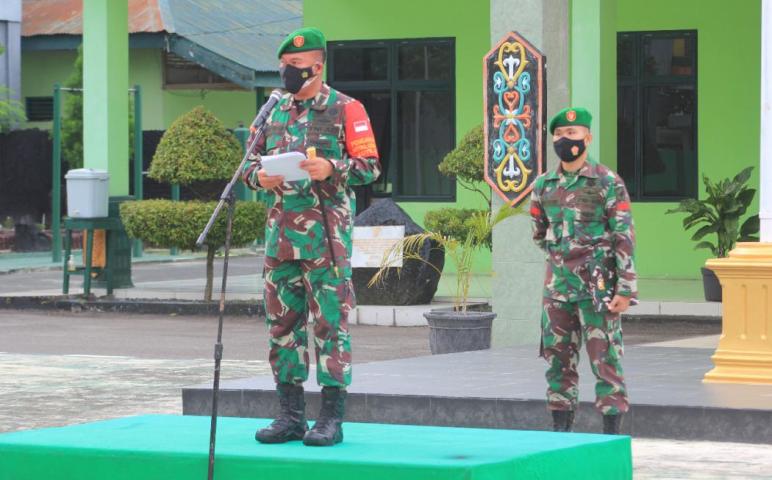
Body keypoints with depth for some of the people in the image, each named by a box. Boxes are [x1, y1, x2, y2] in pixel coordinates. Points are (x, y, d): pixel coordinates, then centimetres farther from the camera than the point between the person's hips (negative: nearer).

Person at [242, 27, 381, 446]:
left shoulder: (345, 110, -1)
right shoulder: (274, 112, 15)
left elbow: (370, 166, -4)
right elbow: (250, 163, 18)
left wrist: (332, 168, -21)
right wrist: (259, 176, -5)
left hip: (326, 236, -6)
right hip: (280, 234, 6)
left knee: (330, 324, -6)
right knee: (282, 324, 7)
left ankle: (332, 419, -3)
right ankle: (290, 415, 14)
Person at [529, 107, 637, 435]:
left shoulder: (608, 183, -7)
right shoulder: (543, 186, 8)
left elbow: (625, 238, -9)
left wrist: (625, 290, -14)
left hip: (597, 288, -5)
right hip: (557, 286, 5)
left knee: (605, 361, -3)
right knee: (558, 360, 8)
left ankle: (612, 435, 1)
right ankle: (561, 430, 15)